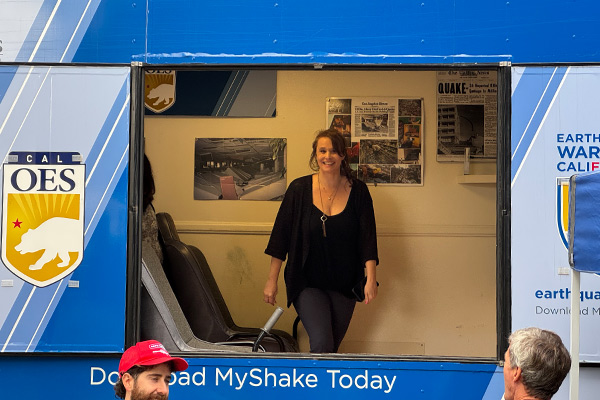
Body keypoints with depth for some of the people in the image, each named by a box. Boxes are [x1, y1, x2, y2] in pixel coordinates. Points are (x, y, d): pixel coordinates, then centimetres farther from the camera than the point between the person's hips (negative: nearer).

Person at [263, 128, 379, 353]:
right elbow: (281, 235, -1)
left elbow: (368, 237, -2)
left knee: (332, 346, 9)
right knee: (321, 343, -19)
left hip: (344, 284, 2)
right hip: (307, 282, -2)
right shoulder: (299, 189, -4)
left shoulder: (357, 191, -1)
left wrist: (371, 279, -11)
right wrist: (272, 280, -3)